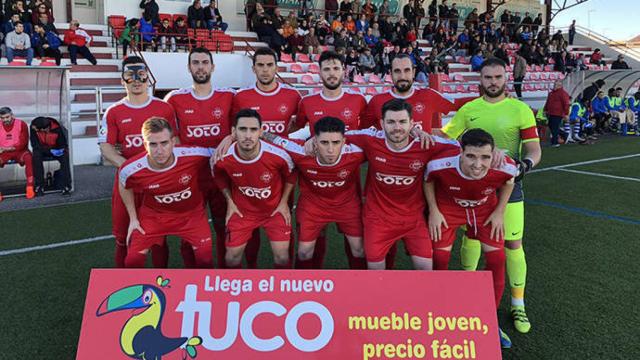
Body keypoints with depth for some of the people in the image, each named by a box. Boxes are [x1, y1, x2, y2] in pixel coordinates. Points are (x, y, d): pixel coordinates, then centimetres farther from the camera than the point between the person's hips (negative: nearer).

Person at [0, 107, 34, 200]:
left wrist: (8, 148, -18)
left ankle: (30, 187, -33)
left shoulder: (21, 124, -4)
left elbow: (23, 144, -8)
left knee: (28, 157, -35)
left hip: (19, 151, -2)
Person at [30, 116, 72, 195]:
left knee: (65, 157, -31)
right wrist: (50, 150, -28)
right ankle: (39, 186, -24)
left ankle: (66, 186, -25)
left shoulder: (57, 128, -25)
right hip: (42, 150, 1)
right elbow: (35, 145, -17)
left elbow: (63, 144, -10)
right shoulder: (33, 127, -21)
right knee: (36, 156, -31)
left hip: (56, 150, -1)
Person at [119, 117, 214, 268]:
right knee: (133, 260, -4)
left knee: (205, 256, -11)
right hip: (153, 214, 1)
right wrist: (133, 218, 3)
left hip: (191, 212, 0)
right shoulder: (131, 169, -23)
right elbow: (124, 187, 2)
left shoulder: (194, 155, -30)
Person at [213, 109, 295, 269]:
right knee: (232, 257, 6)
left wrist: (284, 202, -2)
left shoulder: (278, 155, -28)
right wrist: (230, 202, 1)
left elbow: (290, 176, -4)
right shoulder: (222, 158, -23)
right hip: (242, 210, 1)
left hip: (275, 209, -1)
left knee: (282, 257, -3)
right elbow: (219, 178, 4)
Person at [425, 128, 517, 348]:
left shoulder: (505, 167, -32)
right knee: (440, 258, -2)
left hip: (485, 208, 2)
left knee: (497, 259, -1)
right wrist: (433, 211, -13)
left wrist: (499, 212, -6)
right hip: (448, 207, -1)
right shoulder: (440, 165, -38)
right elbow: (428, 181, -12)